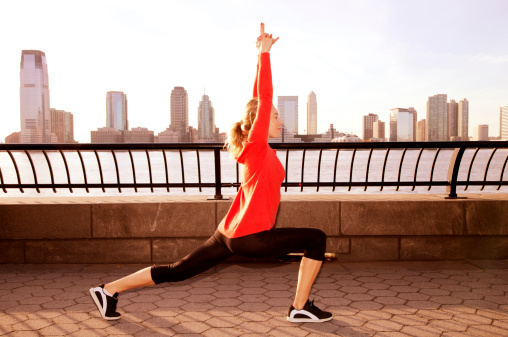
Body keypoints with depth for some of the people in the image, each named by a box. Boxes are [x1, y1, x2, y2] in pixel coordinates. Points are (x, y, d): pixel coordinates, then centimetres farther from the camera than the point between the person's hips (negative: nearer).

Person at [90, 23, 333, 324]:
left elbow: (258, 98, 14)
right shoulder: (256, 145, -13)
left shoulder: (252, 148, 9)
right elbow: (265, 97, -16)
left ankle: (109, 289, 22)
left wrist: (262, 55, 15)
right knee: (317, 239, 0)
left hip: (230, 234, 9)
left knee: (177, 271, 15)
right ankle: (301, 308, 6)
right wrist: (264, 53, -11)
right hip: (249, 237, -8)